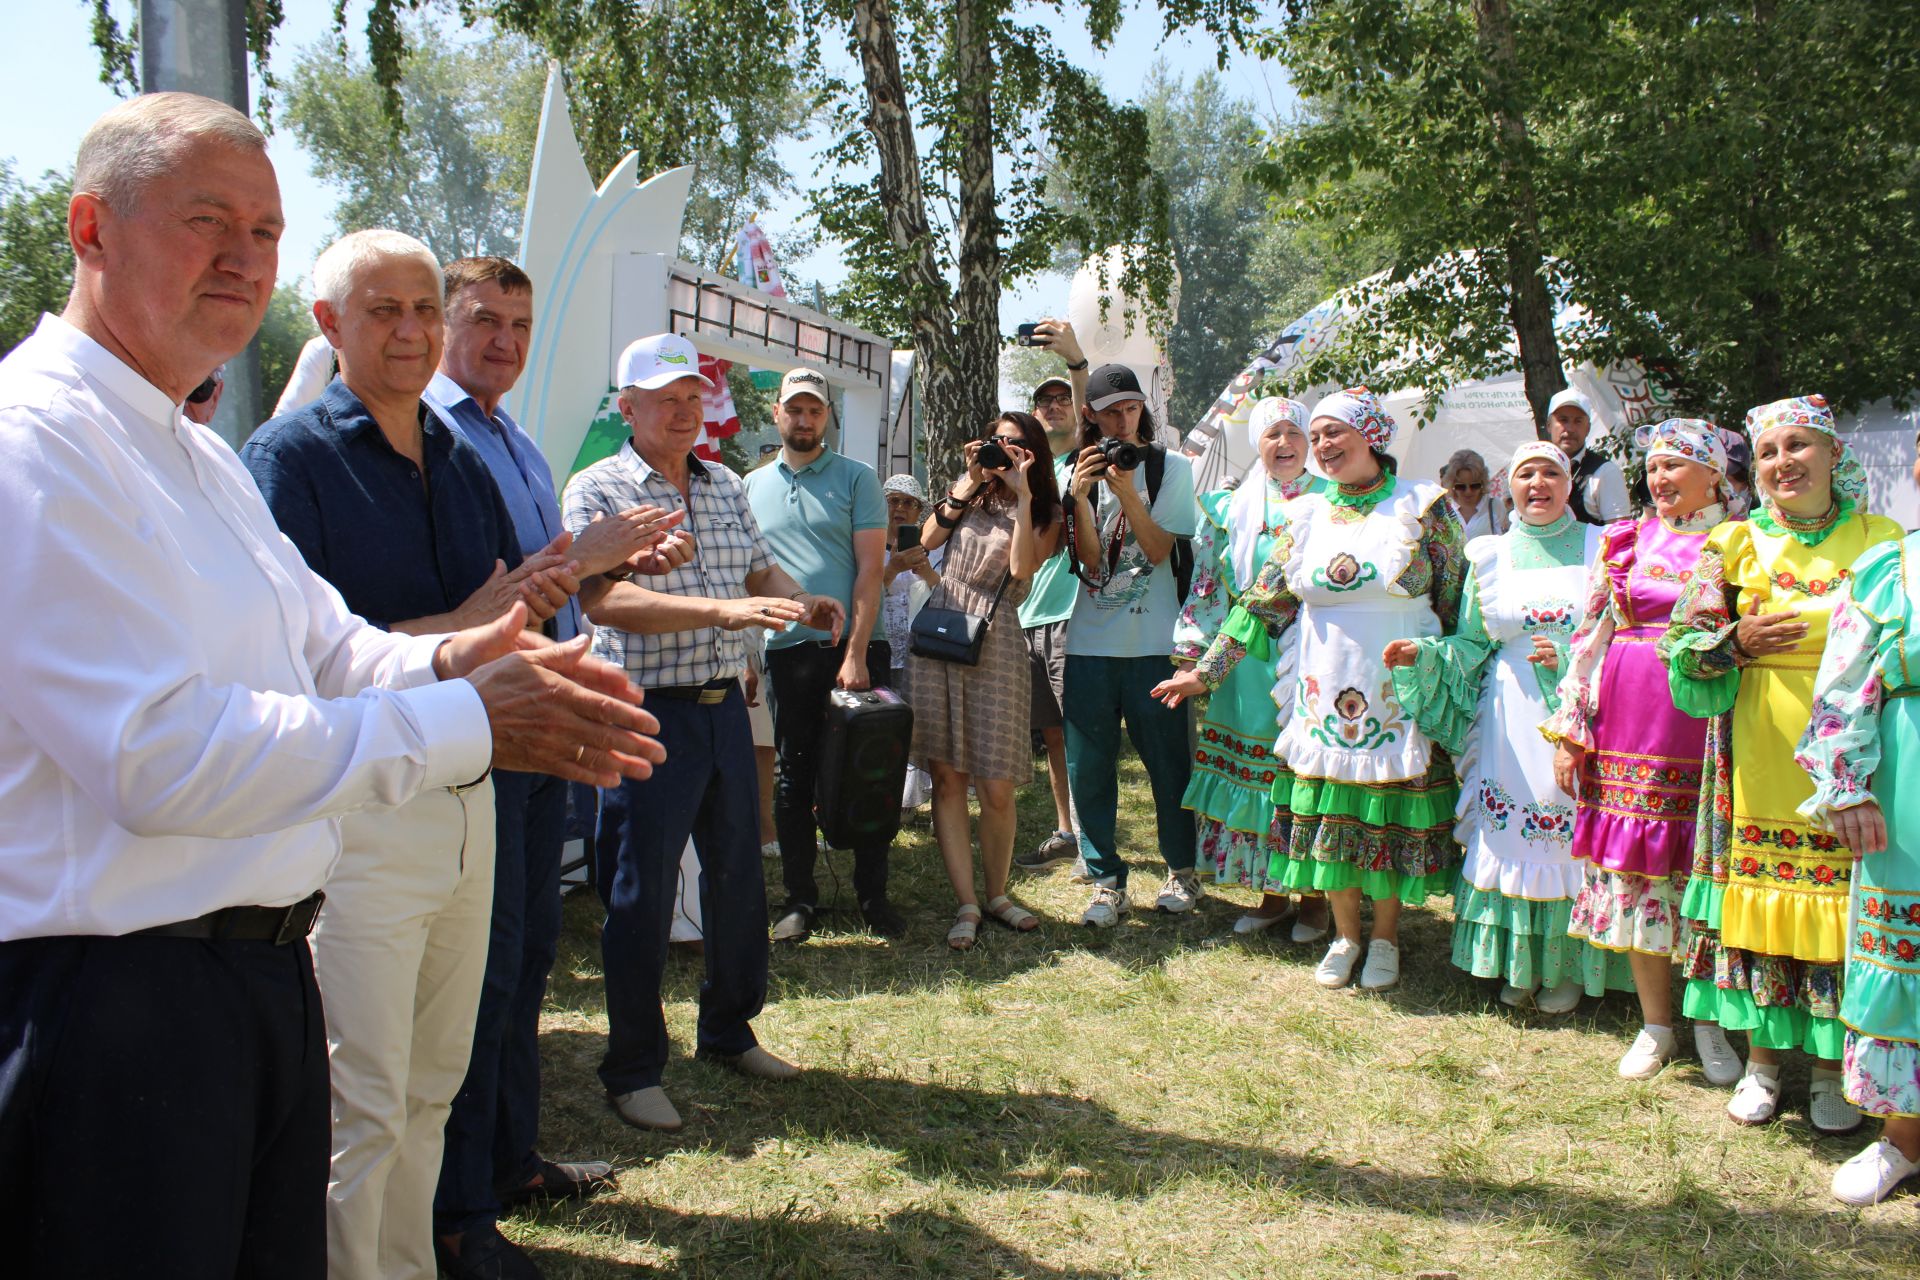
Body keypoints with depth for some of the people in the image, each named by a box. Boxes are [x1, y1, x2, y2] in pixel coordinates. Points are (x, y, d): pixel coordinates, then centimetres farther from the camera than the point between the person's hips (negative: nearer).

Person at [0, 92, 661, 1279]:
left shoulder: (204, 456, 16)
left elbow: (329, 648, 17)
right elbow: (161, 755, -24)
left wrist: (445, 661, -6)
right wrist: (467, 722, -22)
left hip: (264, 969, 9)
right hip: (113, 995, -9)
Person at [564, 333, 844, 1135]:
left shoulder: (726, 488, 12)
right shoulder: (597, 492, -8)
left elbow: (760, 568, 21)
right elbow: (604, 601, -22)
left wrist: (802, 602, -2)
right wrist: (722, 609, -31)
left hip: (725, 706, 6)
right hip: (648, 714, -6)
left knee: (738, 878, 15)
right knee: (640, 897, 3)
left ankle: (729, 1032, 33)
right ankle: (633, 1070, 17)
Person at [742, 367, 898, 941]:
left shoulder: (856, 478, 2)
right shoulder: (753, 486, 12)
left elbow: (870, 569, -5)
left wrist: (856, 652, -13)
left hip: (851, 649, -3)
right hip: (784, 653, 3)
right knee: (793, 779, 8)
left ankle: (872, 894, 15)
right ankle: (800, 897, 19)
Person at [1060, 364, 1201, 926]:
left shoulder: (1172, 468, 3)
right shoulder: (1078, 473, 6)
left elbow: (1161, 550, -6)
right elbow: (1089, 559, -3)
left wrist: (1128, 495, -18)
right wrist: (1080, 497, -16)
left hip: (1154, 643, -1)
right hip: (1089, 642, 2)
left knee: (1168, 761, 5)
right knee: (1086, 768, 2)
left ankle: (1182, 869, 25)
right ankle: (1107, 881, 14)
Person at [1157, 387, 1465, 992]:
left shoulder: (1424, 505, -1)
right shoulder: (1305, 515, 8)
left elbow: (1457, 603, 1)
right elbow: (1262, 601, 6)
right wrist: (1207, 670, 1)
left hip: (1403, 695, -3)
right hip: (1325, 693, 3)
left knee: (1395, 811, 3)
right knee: (1328, 809, 5)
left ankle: (1385, 936, 23)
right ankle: (1345, 934, 24)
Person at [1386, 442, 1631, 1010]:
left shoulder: (1600, 548, 3)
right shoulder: (1489, 556, 8)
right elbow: (1472, 643, 9)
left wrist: (1571, 658, -15)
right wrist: (1422, 653, -8)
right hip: (1512, 716, 2)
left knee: (1573, 834, 1)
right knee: (1511, 837, 4)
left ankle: (1570, 966, 17)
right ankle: (1518, 962, 19)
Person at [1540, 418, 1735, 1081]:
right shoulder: (1624, 542, 8)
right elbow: (1588, 636, 7)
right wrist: (1567, 730, 3)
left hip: (1707, 723, -1)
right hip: (1629, 722, 2)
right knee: (1632, 867, 4)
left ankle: (1711, 1021, 21)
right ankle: (1656, 1022, 19)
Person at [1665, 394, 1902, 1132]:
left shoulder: (1882, 540, 6)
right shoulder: (1736, 544, 6)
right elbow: (1685, 647, 5)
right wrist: (1738, 642, -12)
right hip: (1761, 748, 0)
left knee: (1842, 902, 2)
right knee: (1760, 895, 4)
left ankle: (1832, 1066, 18)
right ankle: (1763, 1057, 19)